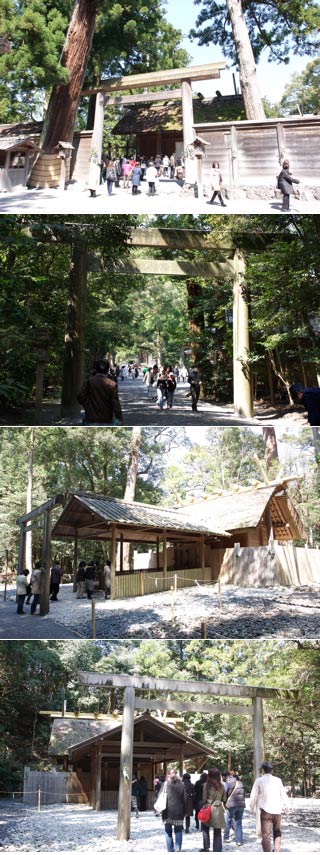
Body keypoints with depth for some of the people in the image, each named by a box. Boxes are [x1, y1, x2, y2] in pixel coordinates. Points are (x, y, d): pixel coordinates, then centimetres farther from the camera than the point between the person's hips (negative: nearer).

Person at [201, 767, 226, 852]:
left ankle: (206, 847, 7)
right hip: (218, 809, 2)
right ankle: (217, 850, 8)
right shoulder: (221, 786, 2)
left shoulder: (207, 785, -7)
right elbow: (224, 799, 7)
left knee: (205, 828, 14)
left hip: (209, 808, -2)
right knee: (217, 832, 9)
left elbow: (204, 798, -5)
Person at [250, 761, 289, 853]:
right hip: (277, 811, 3)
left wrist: (252, 809, 15)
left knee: (266, 835, -1)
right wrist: (286, 806, 24)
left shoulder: (259, 781, -2)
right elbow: (284, 794, 8)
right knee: (277, 832, 22)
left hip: (266, 811, -3)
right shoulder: (278, 780, 4)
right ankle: (277, 850, 8)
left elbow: (253, 796, -1)